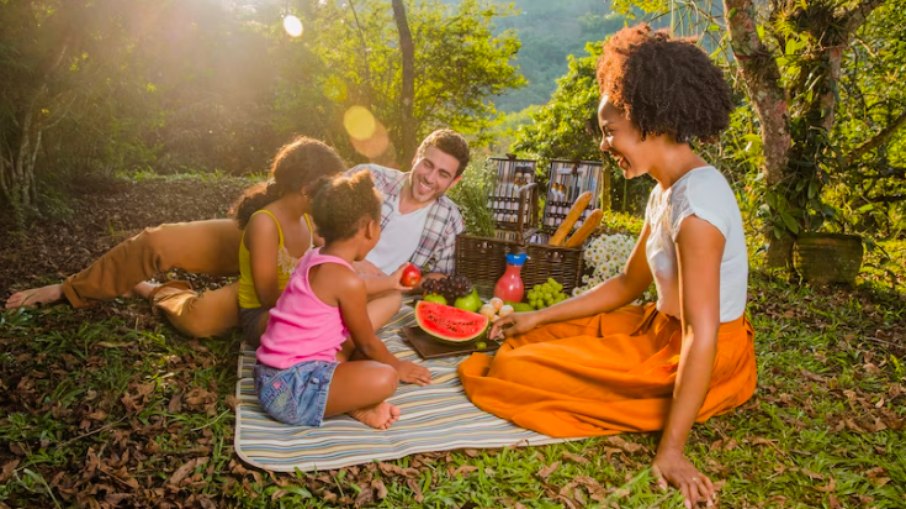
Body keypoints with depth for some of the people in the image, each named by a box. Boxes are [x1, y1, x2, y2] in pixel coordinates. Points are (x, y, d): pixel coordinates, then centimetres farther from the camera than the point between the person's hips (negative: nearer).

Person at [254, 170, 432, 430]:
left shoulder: (313, 258, 8)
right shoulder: (347, 280, -18)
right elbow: (368, 344, -2)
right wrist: (398, 366, 17)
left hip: (274, 377, 10)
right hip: (291, 388, -10)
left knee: (353, 345, 23)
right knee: (384, 379, -24)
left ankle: (351, 402, 0)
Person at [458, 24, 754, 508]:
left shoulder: (695, 201, -28)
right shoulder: (669, 189, 3)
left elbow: (702, 337, -31)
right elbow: (628, 284, 10)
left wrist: (671, 448, -29)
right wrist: (537, 317, 9)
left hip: (703, 360, -9)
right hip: (665, 332, 10)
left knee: (514, 370, -8)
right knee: (535, 340, 19)